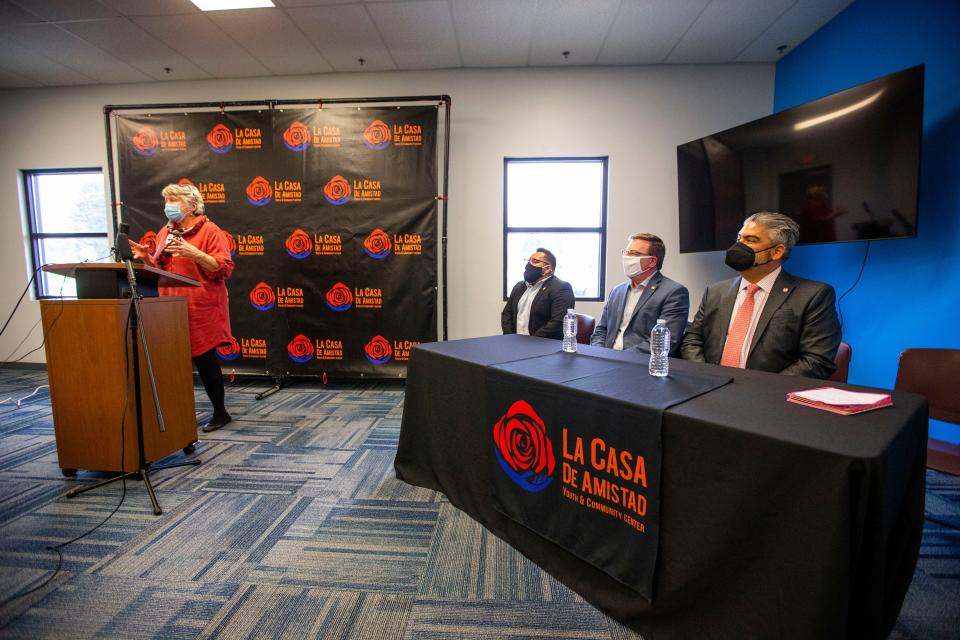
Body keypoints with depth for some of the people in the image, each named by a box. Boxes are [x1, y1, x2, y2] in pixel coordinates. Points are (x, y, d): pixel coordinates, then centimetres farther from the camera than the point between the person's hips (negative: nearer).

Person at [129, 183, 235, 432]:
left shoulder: (209, 230, -5)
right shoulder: (165, 232, 16)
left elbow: (224, 269, -13)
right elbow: (160, 269, 21)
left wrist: (196, 254, -24)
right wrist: (146, 258, 2)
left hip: (200, 309, -6)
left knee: (204, 360, 1)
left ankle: (220, 413, 15)